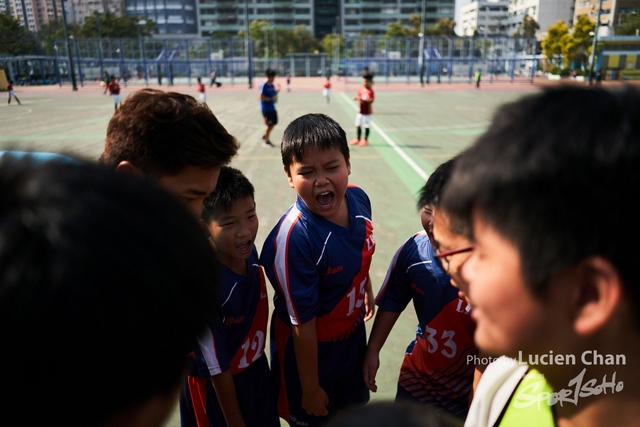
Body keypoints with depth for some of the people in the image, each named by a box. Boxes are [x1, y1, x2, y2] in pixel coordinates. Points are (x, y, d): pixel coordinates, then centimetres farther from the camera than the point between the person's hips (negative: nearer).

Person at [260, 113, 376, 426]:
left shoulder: (359, 199, -15)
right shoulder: (294, 237, -34)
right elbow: (303, 322, -25)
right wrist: (310, 389, -14)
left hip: (353, 334, 6)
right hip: (308, 349, -6)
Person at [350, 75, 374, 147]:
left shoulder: (370, 91, -12)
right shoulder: (361, 90, 6)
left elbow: (371, 100, -20)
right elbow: (357, 96, 8)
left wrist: (363, 99, -31)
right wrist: (356, 98, -15)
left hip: (367, 112, -6)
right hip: (360, 111, 7)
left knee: (366, 126, 2)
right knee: (358, 125, 13)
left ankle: (365, 140, 15)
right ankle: (358, 139, 27)